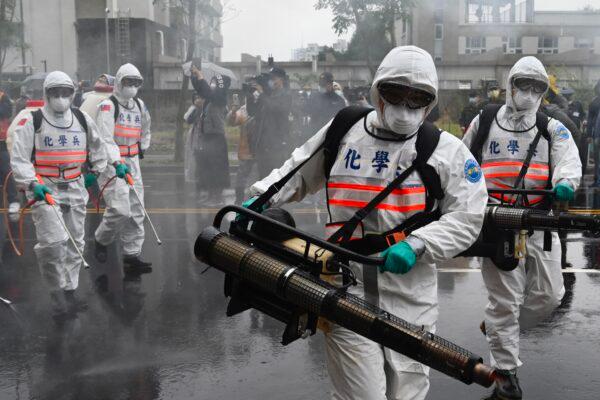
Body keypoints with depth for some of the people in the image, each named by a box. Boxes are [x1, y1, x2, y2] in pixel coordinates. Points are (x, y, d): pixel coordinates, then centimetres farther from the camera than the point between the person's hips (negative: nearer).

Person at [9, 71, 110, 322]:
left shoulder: (82, 120, 6)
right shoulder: (30, 122, -6)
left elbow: (98, 146, 23)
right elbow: (18, 159, -8)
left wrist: (96, 170, 21)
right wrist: (32, 183, -19)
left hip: (74, 188, 5)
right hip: (43, 188, -5)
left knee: (75, 243, 10)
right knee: (53, 241, -19)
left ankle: (69, 292, 25)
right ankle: (57, 296, -5)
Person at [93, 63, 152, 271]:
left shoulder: (139, 105, 12)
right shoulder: (108, 106, -10)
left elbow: (145, 129, 33)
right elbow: (105, 138, -22)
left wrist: (142, 148, 30)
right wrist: (116, 162, -34)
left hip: (132, 162, 7)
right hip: (110, 163, -7)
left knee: (135, 210, 4)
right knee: (120, 209, -15)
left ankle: (132, 255, 10)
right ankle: (101, 240, 13)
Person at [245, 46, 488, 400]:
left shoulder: (447, 150, 2)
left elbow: (467, 218, -3)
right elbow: (297, 175, 20)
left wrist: (417, 244, -17)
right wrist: (260, 199, 5)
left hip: (410, 302, 1)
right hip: (346, 293, 0)